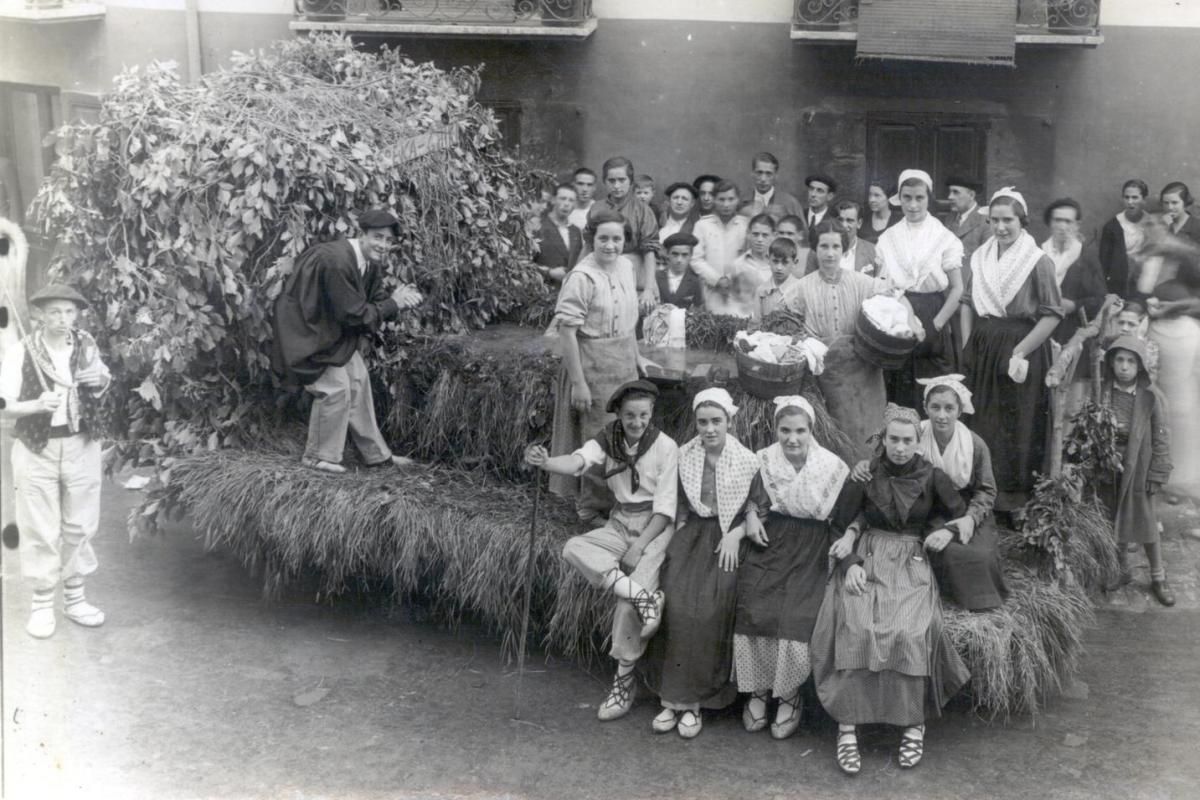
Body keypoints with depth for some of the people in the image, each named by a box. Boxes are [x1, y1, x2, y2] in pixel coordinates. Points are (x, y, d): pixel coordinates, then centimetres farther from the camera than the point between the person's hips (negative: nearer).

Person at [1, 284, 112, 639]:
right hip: (36, 450, -3)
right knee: (40, 529, 3)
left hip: (81, 447, 3)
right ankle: (42, 602, 17)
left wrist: (101, 381, -6)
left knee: (80, 525, 10)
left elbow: (101, 387, 17)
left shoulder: (87, 347, 0)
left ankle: (74, 597, 24)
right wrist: (37, 405, -26)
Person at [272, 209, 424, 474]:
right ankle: (319, 456, 10)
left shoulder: (372, 263, -2)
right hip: (307, 330, -9)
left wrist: (401, 300, -18)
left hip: (335, 330, 10)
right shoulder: (335, 261, -30)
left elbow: (377, 300, 2)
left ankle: (376, 454, 21)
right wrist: (392, 304, -19)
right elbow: (353, 314, -28)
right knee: (335, 387, -9)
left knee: (358, 381, 10)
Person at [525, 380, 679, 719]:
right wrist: (546, 462, -43)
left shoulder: (665, 446, -9)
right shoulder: (608, 439, 0)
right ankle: (643, 594, -33)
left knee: (629, 600, -24)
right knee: (574, 548, -25)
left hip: (655, 526, -4)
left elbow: (665, 508, -11)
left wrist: (639, 546, -20)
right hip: (620, 524, 5)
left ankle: (623, 681, -9)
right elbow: (578, 461, -22)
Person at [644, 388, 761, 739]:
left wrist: (737, 533, -8)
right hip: (691, 534, 2)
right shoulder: (684, 456, 8)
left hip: (728, 539, -2)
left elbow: (756, 508, 7)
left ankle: (693, 700, -11)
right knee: (675, 601, -20)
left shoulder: (747, 460, 2)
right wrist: (681, 538, 1)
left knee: (710, 607, -22)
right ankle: (674, 696, -10)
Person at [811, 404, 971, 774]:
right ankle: (847, 727, -24)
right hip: (867, 560, 0)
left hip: (911, 563, 0)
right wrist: (850, 563, -11)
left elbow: (959, 515, 16)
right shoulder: (865, 474, 4)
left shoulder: (932, 477, 4)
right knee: (857, 627, -27)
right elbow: (842, 525, 5)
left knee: (910, 631, -28)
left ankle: (915, 724, -11)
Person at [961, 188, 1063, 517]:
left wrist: (1020, 351, -16)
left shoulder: (1038, 261, -9)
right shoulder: (980, 257, 7)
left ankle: (1018, 500, 15)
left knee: (1019, 427, 2)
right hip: (983, 350, 5)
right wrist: (968, 345, 5)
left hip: (1019, 351, -5)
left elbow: (1052, 314, -11)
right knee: (982, 422, 9)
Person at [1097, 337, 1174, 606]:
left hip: (1138, 469, -2)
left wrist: (1157, 474, -7)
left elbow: (1160, 438, -6)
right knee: (1113, 523, 12)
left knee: (1145, 522, 5)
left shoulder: (1151, 396, -9)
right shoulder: (1102, 393, -3)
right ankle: (1121, 571, 30)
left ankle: (1158, 578, 20)